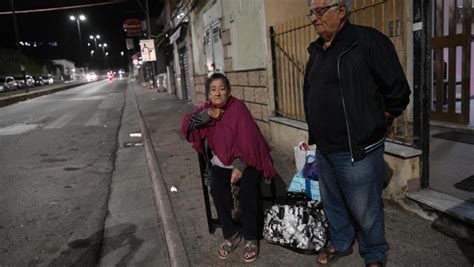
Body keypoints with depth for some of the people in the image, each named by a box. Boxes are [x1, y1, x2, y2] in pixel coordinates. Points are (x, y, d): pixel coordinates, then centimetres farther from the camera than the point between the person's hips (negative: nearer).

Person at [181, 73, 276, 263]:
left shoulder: (238, 108, -14)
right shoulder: (207, 108, 1)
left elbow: (247, 138, -19)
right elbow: (186, 126, -11)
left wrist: (239, 166, -25)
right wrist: (207, 115, -24)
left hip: (244, 160, -3)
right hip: (221, 161, 3)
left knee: (248, 187, -26)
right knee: (217, 188, -21)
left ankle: (250, 237, -8)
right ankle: (230, 235, -4)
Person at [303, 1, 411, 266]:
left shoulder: (368, 41, -14)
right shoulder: (316, 50, 9)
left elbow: (398, 90, -11)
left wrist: (377, 122, -1)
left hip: (357, 151, -7)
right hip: (324, 149, 7)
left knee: (365, 211, 9)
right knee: (332, 203, 22)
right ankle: (341, 244, 44)